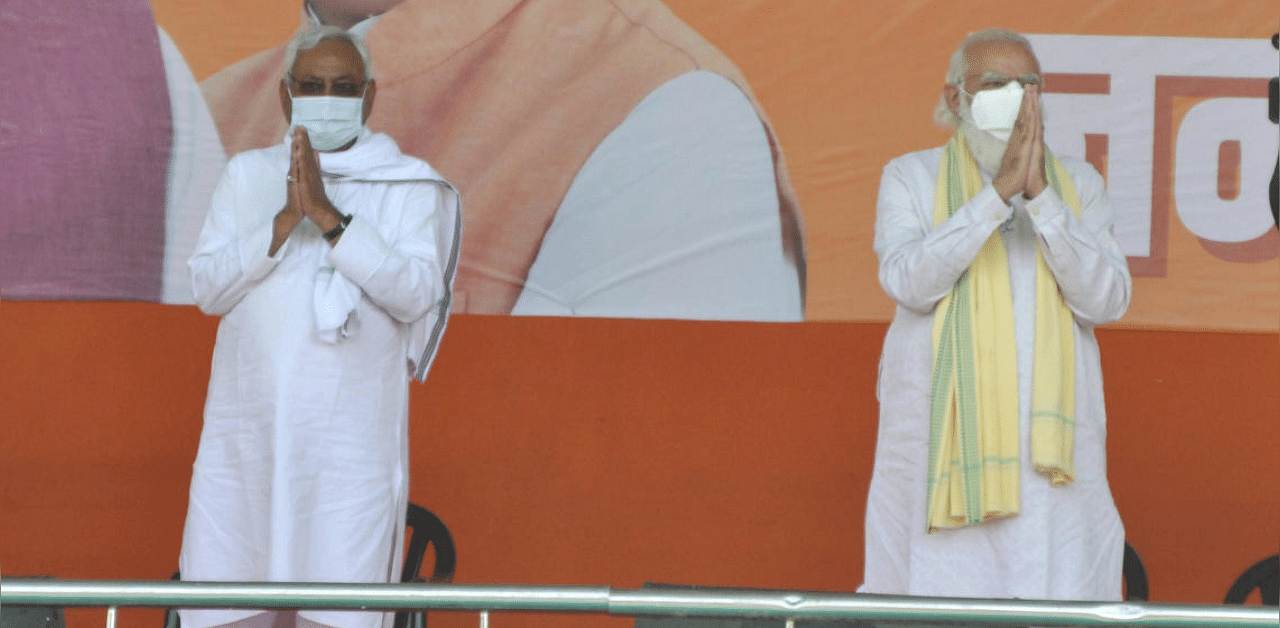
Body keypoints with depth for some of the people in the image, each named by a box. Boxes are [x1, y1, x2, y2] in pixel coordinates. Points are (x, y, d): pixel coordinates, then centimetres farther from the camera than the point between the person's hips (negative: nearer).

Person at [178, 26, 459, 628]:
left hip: (350, 438, -3)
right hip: (245, 434, 3)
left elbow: (416, 294, -10)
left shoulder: (410, 187, 5)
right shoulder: (247, 175, 14)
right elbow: (208, 288, 2)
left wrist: (329, 217, -18)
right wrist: (286, 219, -13)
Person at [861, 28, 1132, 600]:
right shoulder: (910, 178, 8)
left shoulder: (1077, 184, 12)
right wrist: (999, 192, -16)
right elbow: (909, 282, -11)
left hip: (1051, 443, 1)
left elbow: (1107, 300, -3)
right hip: (943, 441, -1)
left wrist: (1041, 197, -13)